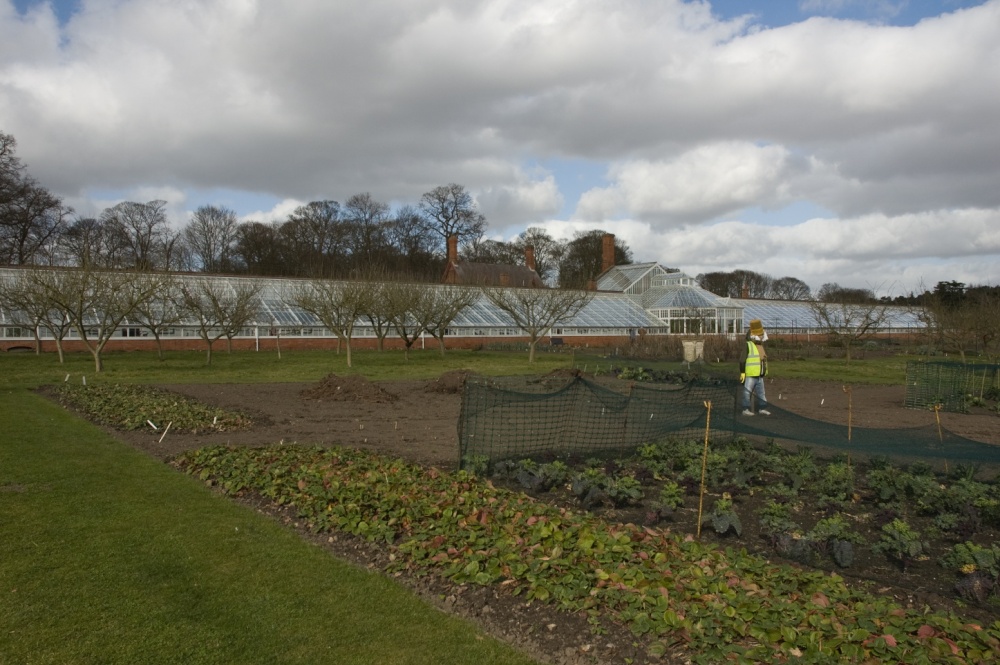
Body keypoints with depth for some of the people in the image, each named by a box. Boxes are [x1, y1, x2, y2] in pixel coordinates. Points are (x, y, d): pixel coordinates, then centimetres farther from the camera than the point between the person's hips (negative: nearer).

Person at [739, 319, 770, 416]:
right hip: (750, 374, -8)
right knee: (747, 392, -1)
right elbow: (742, 360, -14)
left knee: (761, 392, 12)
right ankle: (746, 409, 5)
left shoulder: (760, 345, 13)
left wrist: (765, 371, 24)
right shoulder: (748, 345, -12)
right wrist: (742, 373, -17)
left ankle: (762, 409, 21)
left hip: (759, 375, 8)